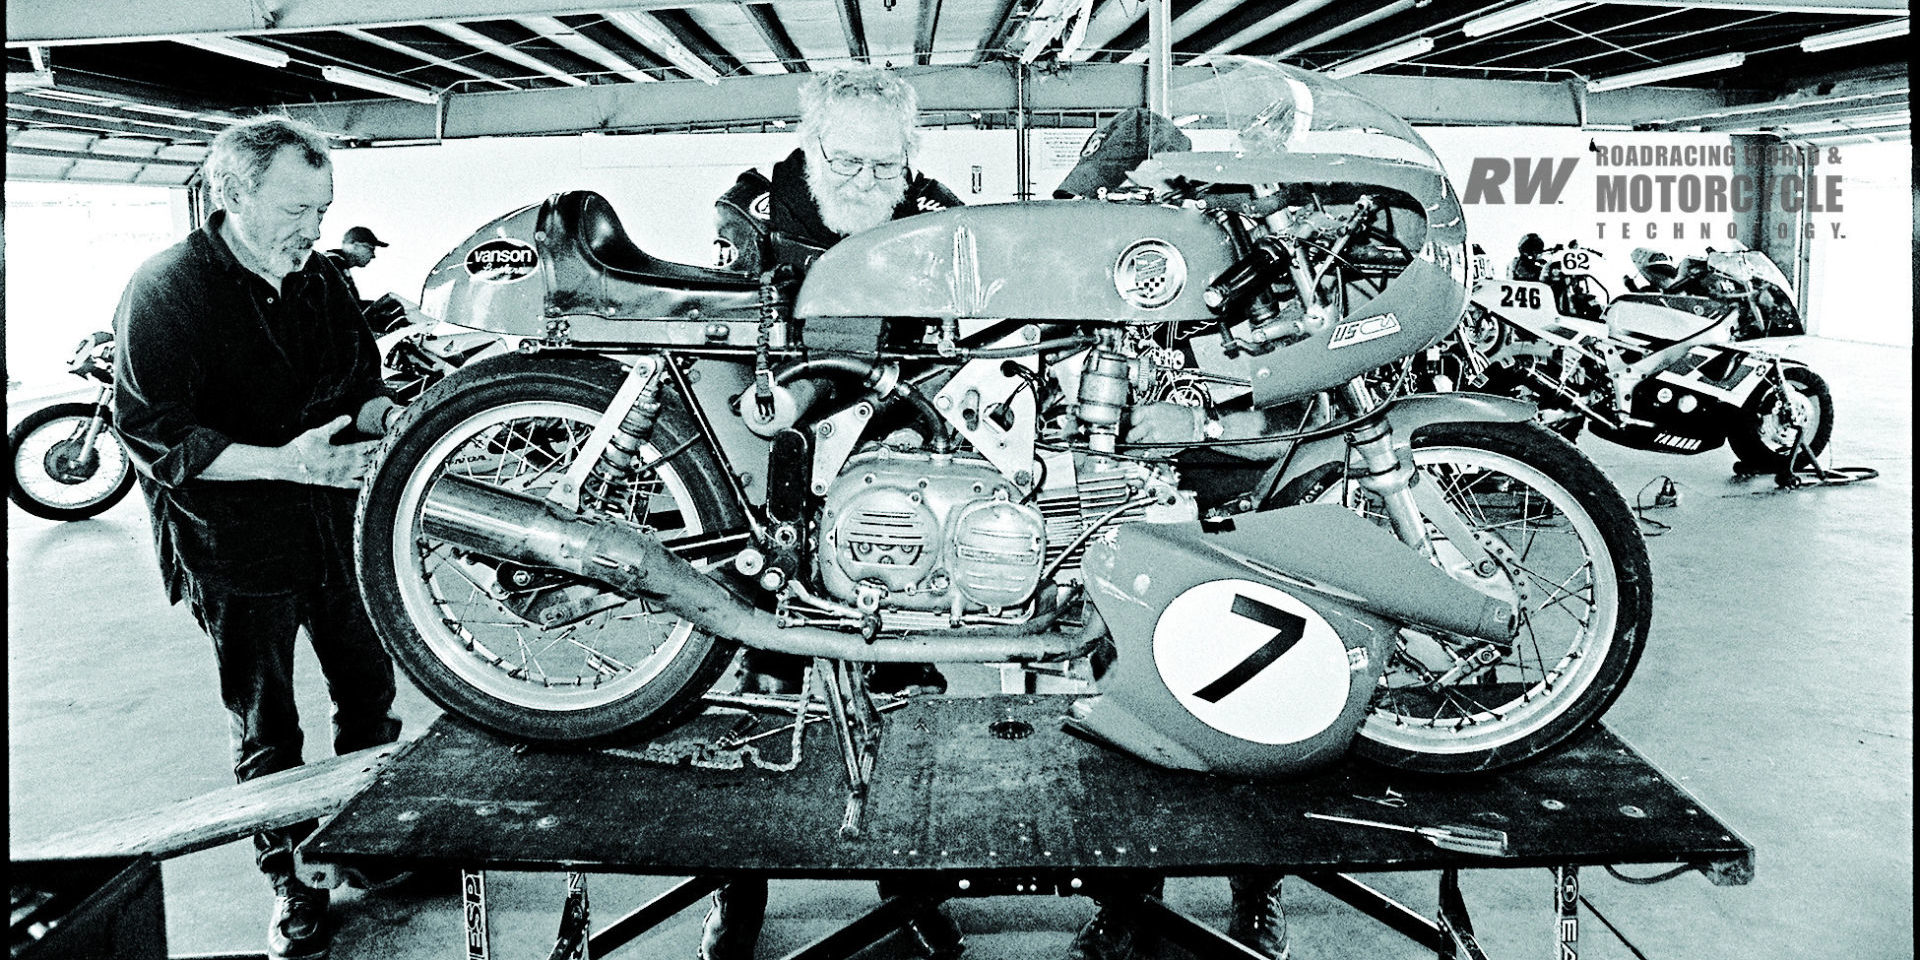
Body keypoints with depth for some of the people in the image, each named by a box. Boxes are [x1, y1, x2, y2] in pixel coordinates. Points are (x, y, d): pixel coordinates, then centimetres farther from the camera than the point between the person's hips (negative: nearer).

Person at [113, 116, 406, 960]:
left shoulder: (324, 283, 4)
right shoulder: (167, 290, -15)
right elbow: (151, 433, -19)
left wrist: (393, 414, -9)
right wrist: (284, 461, -29)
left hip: (335, 521, 5)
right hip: (235, 541, -5)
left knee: (369, 692, 15)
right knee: (265, 727, 8)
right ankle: (291, 877, 24)